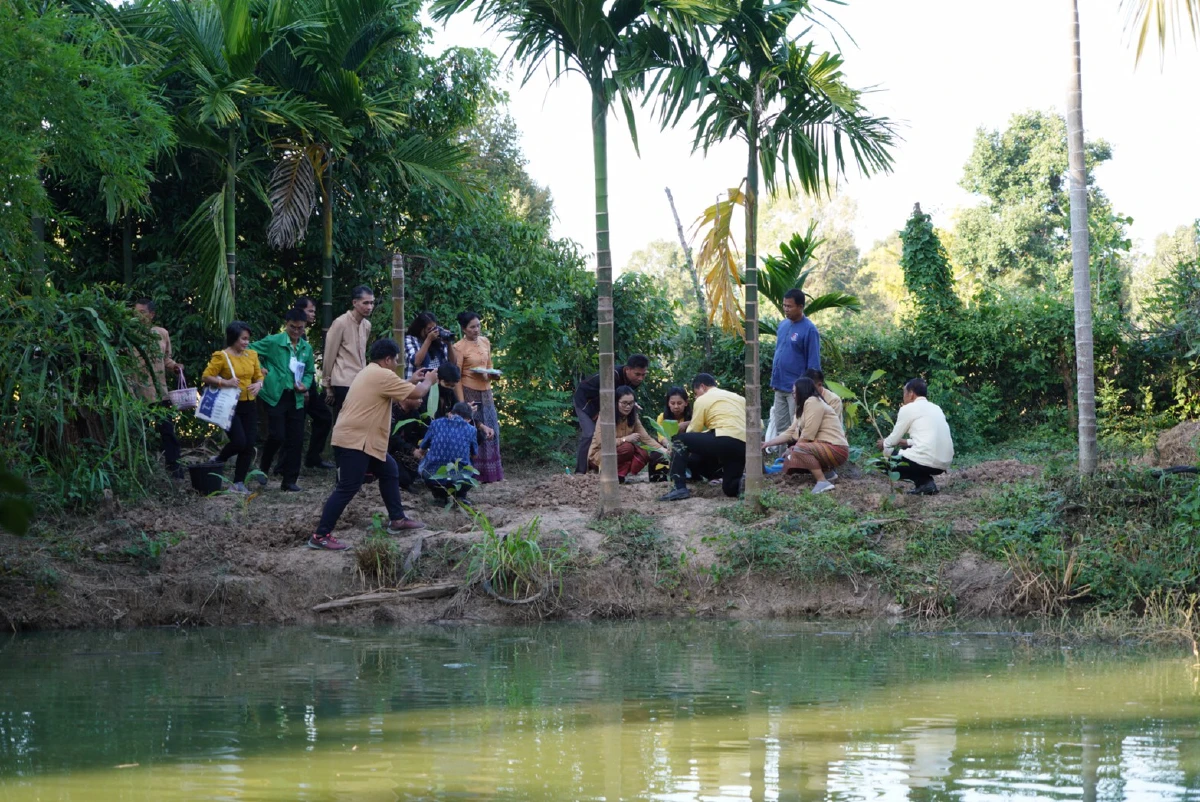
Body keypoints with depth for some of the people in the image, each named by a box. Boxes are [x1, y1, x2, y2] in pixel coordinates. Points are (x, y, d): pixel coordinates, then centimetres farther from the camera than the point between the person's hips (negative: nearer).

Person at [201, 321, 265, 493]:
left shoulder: (252, 355, 10)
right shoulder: (221, 356, -8)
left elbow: (259, 375, 20)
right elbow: (206, 377, -9)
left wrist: (259, 384, -2)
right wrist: (225, 382, -23)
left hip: (249, 405, 6)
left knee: (249, 445, 0)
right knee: (239, 442, -16)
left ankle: (239, 482, 9)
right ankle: (217, 462, 14)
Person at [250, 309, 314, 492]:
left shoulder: (307, 348, 9)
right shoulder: (273, 342, -5)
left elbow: (309, 372, 19)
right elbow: (249, 350, -1)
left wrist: (305, 384, -1)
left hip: (296, 399, 5)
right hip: (275, 396, -5)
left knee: (296, 440, 3)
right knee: (277, 436, -11)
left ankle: (290, 480, 12)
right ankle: (264, 468, 17)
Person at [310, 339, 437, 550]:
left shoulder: (371, 373, 18)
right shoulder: (382, 375, -14)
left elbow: (394, 391, 34)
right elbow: (417, 393, -11)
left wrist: (413, 380, 30)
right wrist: (428, 381, 9)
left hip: (362, 440, 11)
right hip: (354, 441, -11)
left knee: (389, 471, 20)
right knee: (348, 488, -12)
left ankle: (397, 519, 29)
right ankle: (320, 536, -13)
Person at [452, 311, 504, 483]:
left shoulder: (485, 342, 9)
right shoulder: (459, 348, -10)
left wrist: (490, 374, -2)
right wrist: (462, 403, -16)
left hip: (485, 393, 6)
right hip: (469, 393, -6)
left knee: (490, 431, 8)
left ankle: (491, 473, 17)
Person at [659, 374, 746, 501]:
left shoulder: (702, 399, 12)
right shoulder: (738, 397, 29)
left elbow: (693, 432, 11)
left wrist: (675, 448, 26)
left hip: (724, 441, -6)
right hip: (744, 448, 6)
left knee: (679, 440, 8)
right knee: (731, 488, 22)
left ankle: (680, 488, -4)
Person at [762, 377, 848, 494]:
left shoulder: (813, 402, -13)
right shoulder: (803, 408, 17)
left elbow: (808, 435, -19)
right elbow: (790, 433, 15)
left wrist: (793, 448, -6)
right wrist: (767, 443, 13)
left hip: (836, 449, -10)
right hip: (824, 447, 10)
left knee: (799, 450, -29)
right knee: (790, 457, 12)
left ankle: (823, 482, -25)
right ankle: (827, 471, 9)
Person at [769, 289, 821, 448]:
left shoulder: (809, 330, -12)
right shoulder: (782, 325, 9)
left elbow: (813, 362, -12)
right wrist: (774, 379, 16)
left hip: (797, 388, -7)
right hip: (780, 387, 7)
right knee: (780, 427, 11)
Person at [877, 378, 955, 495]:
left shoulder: (908, 408, -1)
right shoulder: (935, 408, 20)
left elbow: (894, 439, 8)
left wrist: (884, 444, 30)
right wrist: (906, 442, 38)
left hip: (926, 461, -8)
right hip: (944, 464, 8)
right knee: (906, 450, 33)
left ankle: (923, 482, -2)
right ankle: (926, 482, 10)